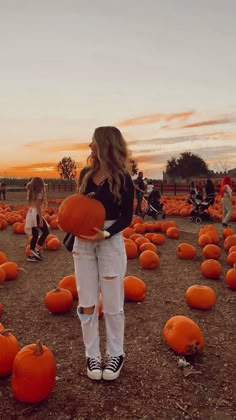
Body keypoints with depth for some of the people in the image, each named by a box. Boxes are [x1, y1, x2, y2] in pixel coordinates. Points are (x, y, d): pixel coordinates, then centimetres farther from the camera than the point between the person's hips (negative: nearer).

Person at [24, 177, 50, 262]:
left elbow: (31, 205, 11)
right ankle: (36, 250, -1)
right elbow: (38, 207, -16)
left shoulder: (31, 193, 13)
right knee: (46, 231, 3)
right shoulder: (39, 193, -12)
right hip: (36, 214, -8)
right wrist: (41, 219, -16)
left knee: (35, 235, 11)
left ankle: (32, 255, 13)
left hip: (30, 214, 8)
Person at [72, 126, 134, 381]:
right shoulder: (86, 174, 5)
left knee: (112, 303, 5)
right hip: (83, 242, 4)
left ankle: (116, 354, 25)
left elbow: (126, 217, -6)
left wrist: (105, 234, -21)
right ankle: (91, 354, 23)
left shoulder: (122, 178, -8)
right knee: (87, 302, 8)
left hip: (111, 242, -4)